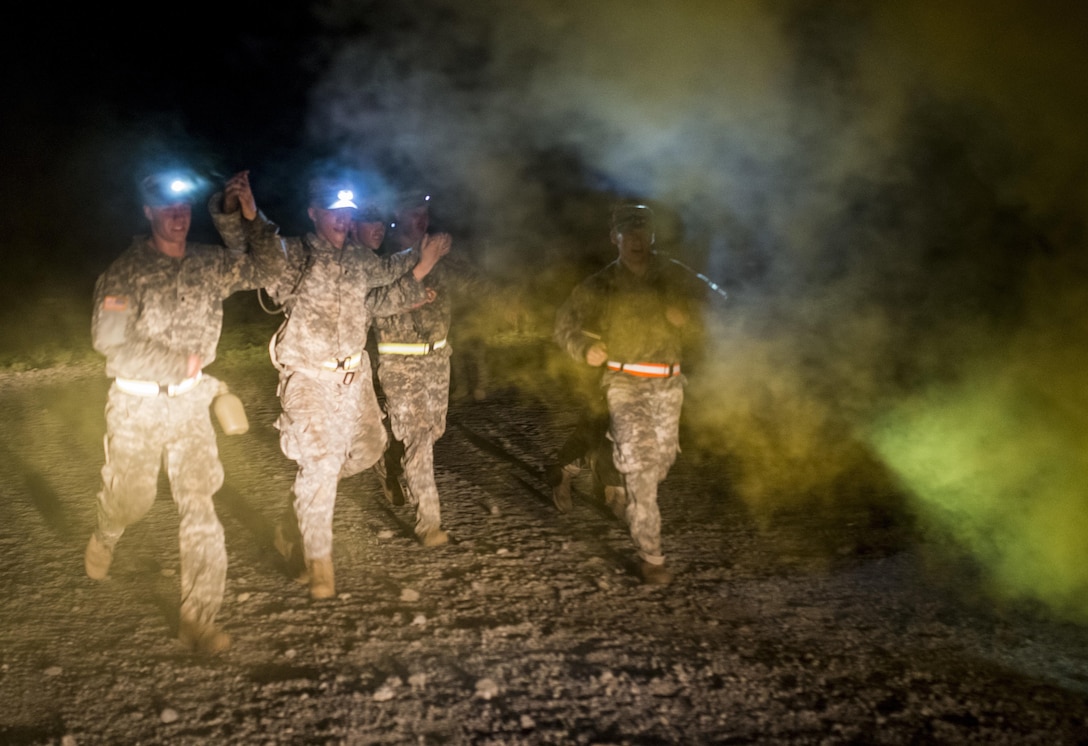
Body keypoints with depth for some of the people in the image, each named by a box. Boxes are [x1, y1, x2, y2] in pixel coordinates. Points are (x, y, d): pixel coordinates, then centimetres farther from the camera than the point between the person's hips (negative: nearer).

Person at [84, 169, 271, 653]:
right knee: (131, 501, 12)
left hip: (190, 401, 2)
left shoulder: (210, 263, 1)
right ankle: (105, 538, 51)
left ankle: (198, 618, 5)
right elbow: (110, 340, -16)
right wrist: (180, 363, -16)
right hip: (137, 405, -2)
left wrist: (240, 214, -8)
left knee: (200, 507, -4)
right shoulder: (127, 271, -10)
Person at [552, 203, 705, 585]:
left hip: (667, 384, 4)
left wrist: (683, 318, -12)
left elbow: (700, 322, 12)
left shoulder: (673, 277, 5)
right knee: (639, 468, -10)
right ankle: (650, 555, -4)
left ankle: (627, 498, 48)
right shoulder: (600, 286, -2)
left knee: (662, 459, 16)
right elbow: (566, 322, 2)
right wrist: (586, 347, -19)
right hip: (624, 384, -4)